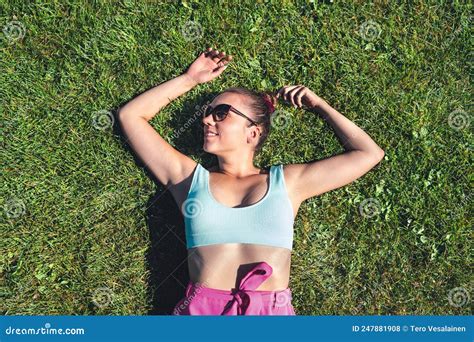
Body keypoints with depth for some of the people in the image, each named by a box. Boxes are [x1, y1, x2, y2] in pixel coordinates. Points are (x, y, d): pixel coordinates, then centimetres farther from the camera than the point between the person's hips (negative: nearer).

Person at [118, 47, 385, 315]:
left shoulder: (287, 181, 12)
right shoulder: (190, 177, 14)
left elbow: (369, 154, 16)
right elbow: (130, 115, 18)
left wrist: (319, 105, 21)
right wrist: (190, 79, 22)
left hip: (273, 310, 0)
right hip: (201, 308, 0)